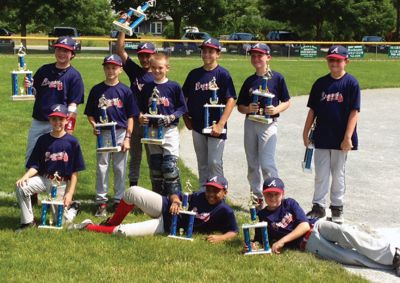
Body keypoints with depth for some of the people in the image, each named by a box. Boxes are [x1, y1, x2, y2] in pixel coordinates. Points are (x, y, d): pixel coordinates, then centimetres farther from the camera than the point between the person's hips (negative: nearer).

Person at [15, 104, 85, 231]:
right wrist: (26, 176, -22)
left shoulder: (72, 142, -5)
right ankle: (28, 221, -12)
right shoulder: (43, 140, 0)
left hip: (62, 184, -2)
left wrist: (70, 193, -10)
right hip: (43, 178, 2)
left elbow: (75, 172, -4)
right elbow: (35, 165, -1)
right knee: (21, 187, -28)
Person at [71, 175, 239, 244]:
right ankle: (111, 224, 9)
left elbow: (234, 232, -13)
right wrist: (175, 201, -13)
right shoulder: (199, 196, 1)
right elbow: (176, 195, 11)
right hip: (164, 207, 4)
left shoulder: (225, 212, -11)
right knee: (133, 192, -15)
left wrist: (220, 238, -33)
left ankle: (88, 227, 1)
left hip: (166, 227, -4)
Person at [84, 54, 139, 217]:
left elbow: (130, 117, 2)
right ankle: (101, 201, 9)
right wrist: (94, 125, -11)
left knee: (120, 168, 5)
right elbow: (89, 114, 9)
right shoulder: (97, 90, 5)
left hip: (121, 133, 0)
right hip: (102, 133, 1)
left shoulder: (125, 91, 2)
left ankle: (119, 200, 15)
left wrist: (127, 138, -4)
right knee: (101, 167, 2)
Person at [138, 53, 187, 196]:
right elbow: (142, 108, 14)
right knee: (155, 166, 10)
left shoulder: (174, 86, -4)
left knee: (170, 165, -12)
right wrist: (141, 117, -7)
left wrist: (171, 117, -17)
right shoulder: (147, 88, 7)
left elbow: (182, 108, -1)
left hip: (170, 131, -4)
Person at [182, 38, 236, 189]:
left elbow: (231, 100, -13)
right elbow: (184, 97, 16)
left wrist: (221, 124, -19)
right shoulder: (194, 74, 7)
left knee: (215, 162, -4)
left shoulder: (222, 74, -8)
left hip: (216, 127, -5)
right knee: (202, 163, 14)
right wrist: (186, 118, 7)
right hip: (197, 126, 5)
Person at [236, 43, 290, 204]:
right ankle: (257, 195, 22)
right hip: (250, 123, 5)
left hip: (268, 124, -5)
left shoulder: (277, 78, -3)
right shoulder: (249, 81, 9)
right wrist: (248, 109, -11)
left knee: (267, 163, -14)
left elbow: (287, 102, 1)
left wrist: (276, 109, -18)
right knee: (252, 164, 11)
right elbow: (240, 107, 11)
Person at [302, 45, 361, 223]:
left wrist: (348, 137, -15)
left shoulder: (351, 83, -6)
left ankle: (337, 209, 19)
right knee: (320, 175, 7)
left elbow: (354, 112, -9)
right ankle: (318, 207, 15)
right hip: (322, 138, 3)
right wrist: (306, 133, 7)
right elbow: (312, 110, 10)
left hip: (341, 140, -3)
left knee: (338, 175, 8)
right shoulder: (320, 83, 5)